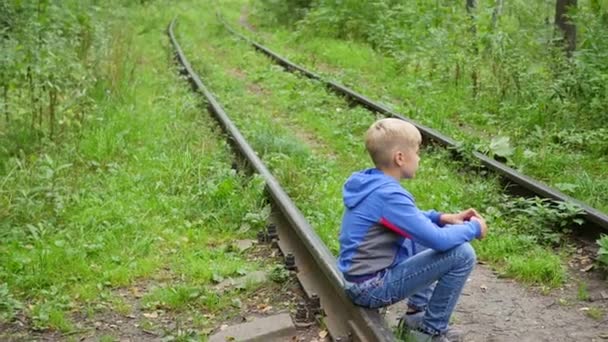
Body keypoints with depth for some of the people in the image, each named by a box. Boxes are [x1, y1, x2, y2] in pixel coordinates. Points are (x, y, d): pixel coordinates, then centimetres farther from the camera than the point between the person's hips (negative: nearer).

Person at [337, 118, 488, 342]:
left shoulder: (370, 182, 4)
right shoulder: (388, 195, -24)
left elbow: (408, 219, 21)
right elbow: (439, 241, -25)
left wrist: (443, 218, 6)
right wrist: (473, 228, -6)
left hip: (363, 276, 10)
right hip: (372, 287, -10)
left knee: (430, 236, 24)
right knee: (462, 254, -14)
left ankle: (417, 312, 21)